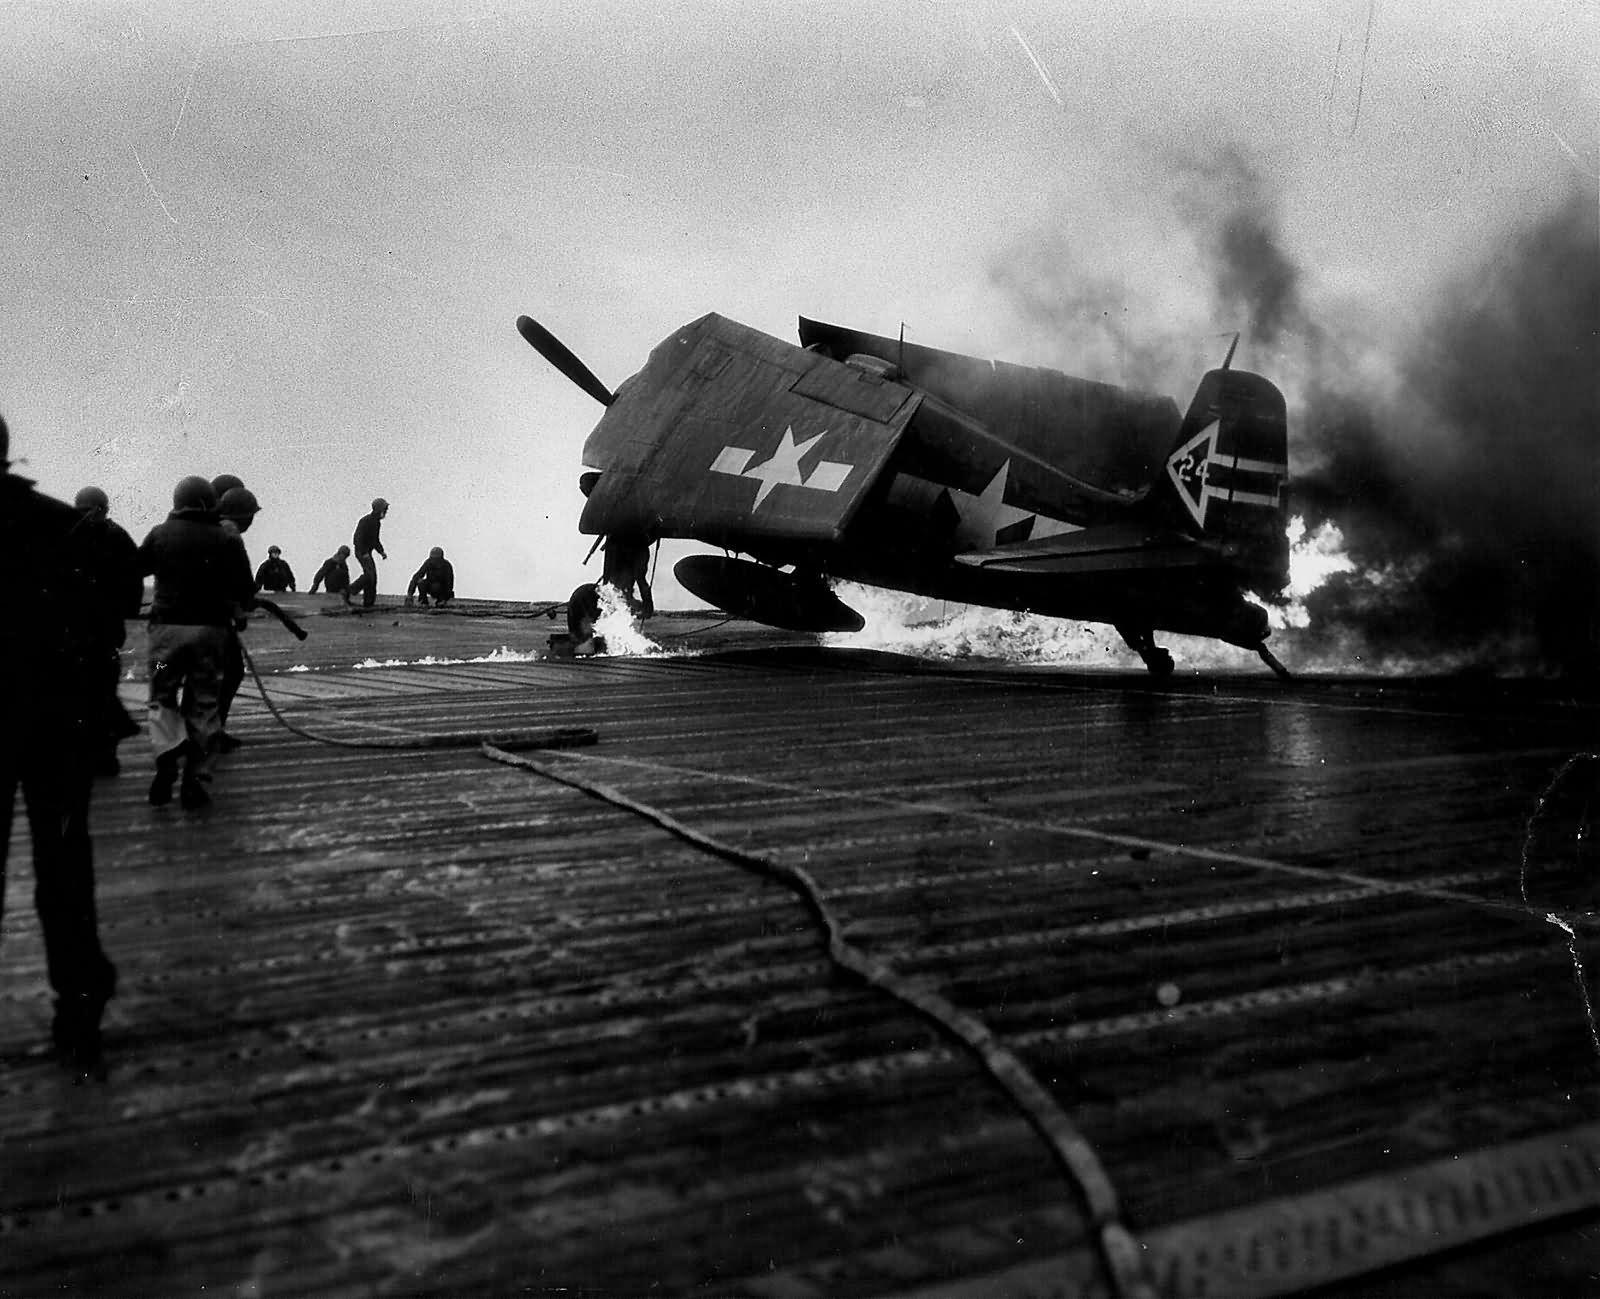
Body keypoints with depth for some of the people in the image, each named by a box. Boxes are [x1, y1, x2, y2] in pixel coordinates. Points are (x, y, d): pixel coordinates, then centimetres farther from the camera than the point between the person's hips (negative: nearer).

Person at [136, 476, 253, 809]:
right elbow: (243, 587, 0)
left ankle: (168, 754, -16)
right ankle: (196, 777, 4)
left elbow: (134, 569, 13)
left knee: (162, 696, 10)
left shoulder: (160, 534, 2)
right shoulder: (226, 539, 0)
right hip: (211, 628, 0)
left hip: (167, 625, 0)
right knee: (203, 703, 6)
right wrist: (238, 612, 19)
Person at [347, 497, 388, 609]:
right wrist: (364, 553, -26)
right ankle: (349, 591, -11)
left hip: (367, 552, 9)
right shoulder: (366, 520, -15)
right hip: (361, 552, -9)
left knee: (373, 576, 4)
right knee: (370, 573, -20)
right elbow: (358, 537, -22)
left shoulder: (377, 523, 14)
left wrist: (381, 551, 14)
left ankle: (368, 603, 6)